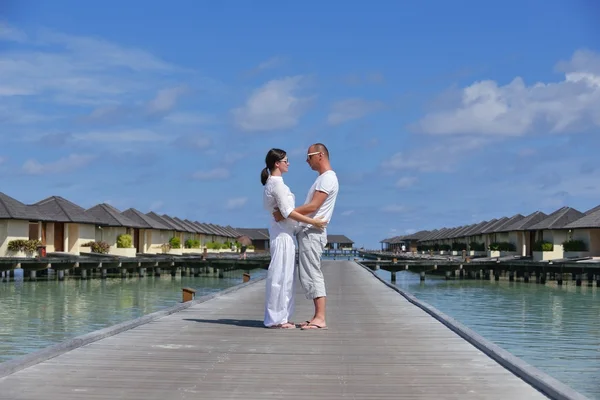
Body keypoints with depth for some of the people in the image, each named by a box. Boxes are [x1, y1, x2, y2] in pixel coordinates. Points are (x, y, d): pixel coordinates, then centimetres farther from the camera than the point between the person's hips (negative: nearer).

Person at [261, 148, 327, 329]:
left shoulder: (273, 183, 16)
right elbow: (287, 212, -20)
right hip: (282, 234, -10)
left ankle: (280, 317, 15)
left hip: (283, 233, 10)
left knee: (284, 275, 11)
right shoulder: (277, 184, -14)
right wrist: (312, 221, -18)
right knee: (280, 275, -7)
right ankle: (276, 318, -4)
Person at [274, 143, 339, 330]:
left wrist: (285, 214, -20)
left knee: (312, 274, -13)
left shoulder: (328, 178, -11)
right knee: (308, 275, 10)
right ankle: (317, 317, 12)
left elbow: (313, 206, -20)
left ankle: (320, 318, -16)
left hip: (312, 232, -11)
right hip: (307, 232, 11)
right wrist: (287, 213, 13)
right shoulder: (323, 178, 21)